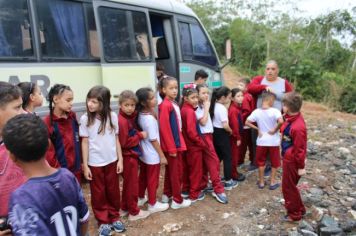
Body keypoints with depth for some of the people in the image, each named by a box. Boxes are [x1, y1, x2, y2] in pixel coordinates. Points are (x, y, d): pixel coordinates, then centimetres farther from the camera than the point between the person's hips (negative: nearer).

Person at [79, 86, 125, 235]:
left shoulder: (112, 116, -6)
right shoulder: (85, 119, -9)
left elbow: (116, 139, 2)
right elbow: (85, 142, -4)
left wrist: (120, 159, 1)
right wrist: (85, 165, -5)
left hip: (112, 161, 2)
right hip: (95, 163, -1)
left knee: (113, 191, 14)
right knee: (98, 193, 11)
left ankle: (114, 217, 33)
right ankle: (103, 221, 28)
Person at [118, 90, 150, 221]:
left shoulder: (130, 117, 7)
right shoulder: (122, 121, -22)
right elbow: (124, 142, -24)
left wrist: (138, 134, -3)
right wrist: (140, 135, -17)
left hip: (132, 155, 10)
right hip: (129, 156, -10)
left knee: (128, 183, 20)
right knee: (132, 184, 4)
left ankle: (124, 208, 34)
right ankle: (134, 212, 18)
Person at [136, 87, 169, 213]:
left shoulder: (140, 115, -2)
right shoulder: (150, 119, -27)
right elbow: (153, 140, -22)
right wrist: (162, 155, -15)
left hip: (143, 153, 8)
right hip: (152, 156, -8)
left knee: (143, 177, 22)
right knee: (153, 180, 8)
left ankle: (140, 198, 39)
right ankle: (153, 204, 23)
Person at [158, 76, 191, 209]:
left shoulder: (174, 104, 9)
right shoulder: (165, 105, -18)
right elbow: (164, 128, -20)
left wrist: (178, 143, 11)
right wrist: (172, 148, -18)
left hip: (177, 143, 9)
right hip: (171, 145, -9)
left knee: (170, 171, 19)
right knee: (176, 172, 3)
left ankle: (167, 195, 33)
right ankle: (177, 200, 16)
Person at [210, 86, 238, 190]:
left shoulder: (214, 106, 6)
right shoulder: (222, 108, -20)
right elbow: (225, 126, -25)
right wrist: (231, 131, -6)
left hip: (215, 133, 8)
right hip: (222, 134, -8)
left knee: (217, 156, 20)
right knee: (227, 157, 4)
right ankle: (228, 182, 13)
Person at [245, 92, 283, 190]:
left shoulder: (256, 112, -7)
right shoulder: (275, 111, -16)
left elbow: (247, 122, -6)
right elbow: (281, 121, -32)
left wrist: (257, 129, 1)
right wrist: (275, 129, -16)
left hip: (261, 141, 2)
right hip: (273, 141, -2)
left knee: (261, 162, 17)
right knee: (274, 162, 16)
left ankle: (261, 182, 25)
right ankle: (273, 182, 24)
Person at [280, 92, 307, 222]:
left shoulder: (297, 127, -31)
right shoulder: (291, 118, -3)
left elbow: (300, 148, -23)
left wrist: (301, 166, -15)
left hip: (292, 161, -9)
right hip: (288, 158, 9)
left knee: (288, 187, 8)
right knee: (290, 185, 23)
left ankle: (294, 214, 27)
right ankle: (299, 209, 41)